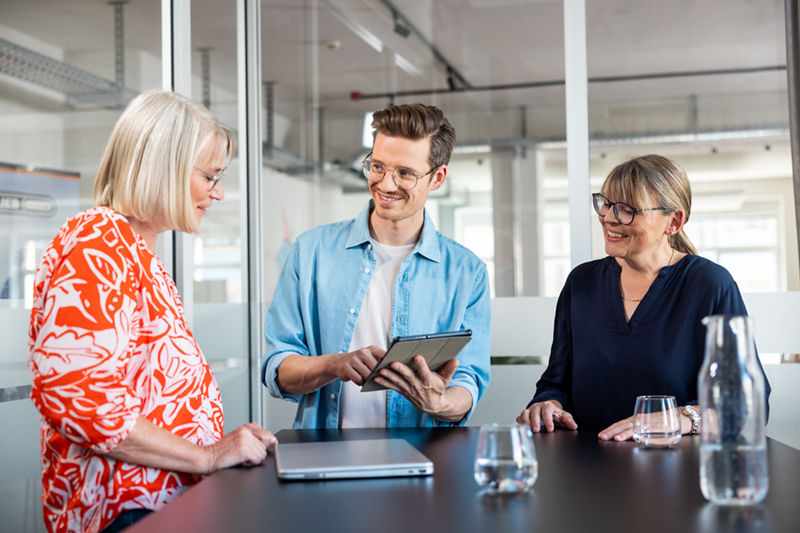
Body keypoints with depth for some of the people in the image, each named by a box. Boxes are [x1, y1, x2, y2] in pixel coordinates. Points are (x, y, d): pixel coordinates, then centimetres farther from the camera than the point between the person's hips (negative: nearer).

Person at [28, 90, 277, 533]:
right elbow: (72, 392, -22)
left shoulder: (139, 253, 22)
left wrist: (221, 446, 11)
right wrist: (208, 455, -16)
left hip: (171, 497, 9)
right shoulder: (96, 245, -10)